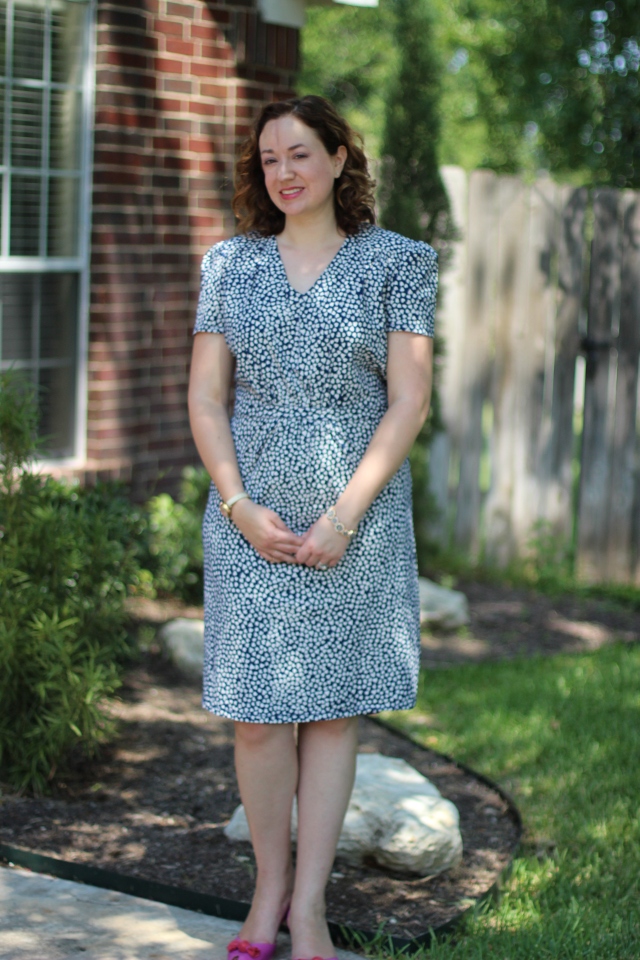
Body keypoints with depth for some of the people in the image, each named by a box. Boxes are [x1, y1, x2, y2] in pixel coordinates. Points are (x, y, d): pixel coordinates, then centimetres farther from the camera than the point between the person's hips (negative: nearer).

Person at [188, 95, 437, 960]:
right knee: (258, 714, 1)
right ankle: (269, 890, 17)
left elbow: (409, 402, -5)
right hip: (251, 519, 2)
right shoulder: (230, 264, 8)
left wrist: (345, 515, -13)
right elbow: (206, 400, 5)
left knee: (333, 706, 4)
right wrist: (239, 507, -8)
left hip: (358, 517, -1)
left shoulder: (396, 262, 1)